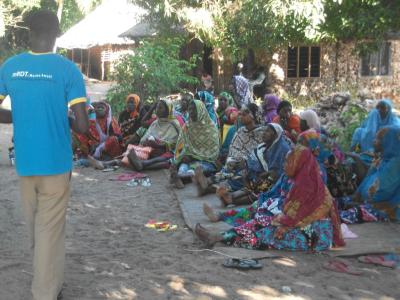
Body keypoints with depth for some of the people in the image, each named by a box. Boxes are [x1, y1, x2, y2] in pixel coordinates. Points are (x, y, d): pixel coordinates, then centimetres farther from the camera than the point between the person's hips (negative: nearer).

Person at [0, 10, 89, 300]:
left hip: (24, 163, 4)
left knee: (36, 227, 21)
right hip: (56, 164, -4)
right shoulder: (68, 69, -12)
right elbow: (83, 126, -15)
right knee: (50, 230, 4)